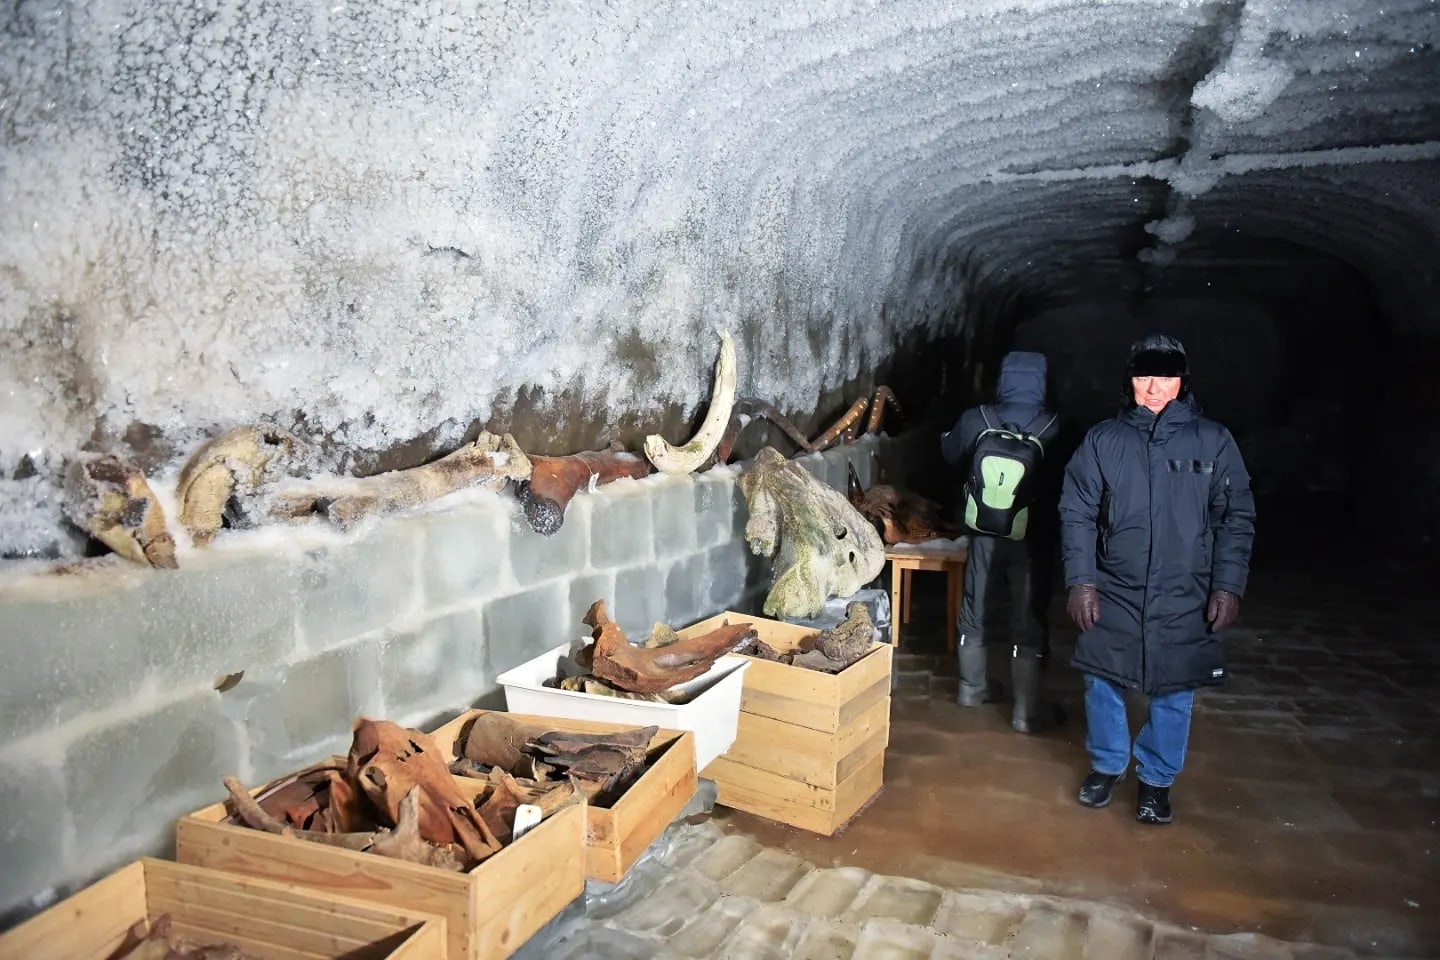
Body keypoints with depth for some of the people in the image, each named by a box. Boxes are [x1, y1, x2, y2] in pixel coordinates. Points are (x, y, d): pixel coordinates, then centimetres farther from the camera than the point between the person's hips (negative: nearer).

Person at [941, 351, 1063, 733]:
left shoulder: (975, 420, -10)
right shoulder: (1053, 429, -15)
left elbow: (950, 453, 10)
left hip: (984, 535, 2)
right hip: (1032, 541, -2)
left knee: (975, 611, 19)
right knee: (1029, 623, 8)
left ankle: (972, 688, 34)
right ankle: (1025, 711, 14)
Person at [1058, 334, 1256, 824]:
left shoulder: (1214, 442, 0)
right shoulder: (1103, 440, 1)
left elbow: (1236, 520, 3)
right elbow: (1076, 514, 1)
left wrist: (1228, 586, -3)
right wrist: (1080, 580, -5)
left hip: (1185, 601, 0)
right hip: (1113, 595, 1)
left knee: (1174, 694, 8)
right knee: (1102, 684, 10)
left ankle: (1156, 779, 30)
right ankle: (1107, 764, 34)